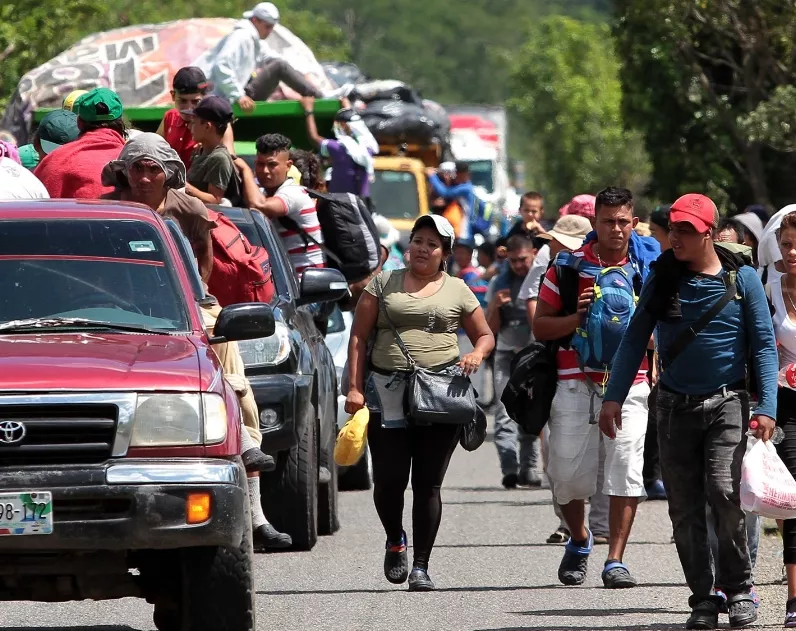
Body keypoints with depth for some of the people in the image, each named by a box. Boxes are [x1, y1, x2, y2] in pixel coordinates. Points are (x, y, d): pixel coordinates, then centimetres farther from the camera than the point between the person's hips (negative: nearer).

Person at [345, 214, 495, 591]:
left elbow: (485, 335, 19)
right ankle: (395, 542, 24)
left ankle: (421, 566, 4)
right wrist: (355, 388, -3)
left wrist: (477, 354, -5)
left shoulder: (457, 291, 13)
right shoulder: (383, 284, 11)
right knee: (389, 479, -5)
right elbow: (358, 337, 8)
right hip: (386, 390, 0)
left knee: (428, 484, -1)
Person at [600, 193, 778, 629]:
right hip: (675, 407, 3)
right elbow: (635, 337, 6)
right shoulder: (663, 278, 3)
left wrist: (766, 406, -13)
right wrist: (614, 396, -3)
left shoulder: (741, 278, -3)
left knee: (723, 492, -18)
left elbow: (764, 345, -3)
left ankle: (738, 589, -4)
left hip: (726, 404, -3)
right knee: (684, 508, 1)